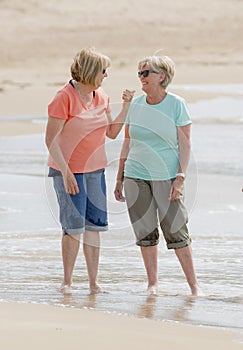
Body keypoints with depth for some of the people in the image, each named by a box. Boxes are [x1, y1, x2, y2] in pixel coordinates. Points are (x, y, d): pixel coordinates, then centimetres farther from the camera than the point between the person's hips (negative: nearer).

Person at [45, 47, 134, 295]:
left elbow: (112, 133, 14)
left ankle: (94, 283, 10)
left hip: (95, 169, 7)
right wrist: (66, 173, -21)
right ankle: (67, 282, 7)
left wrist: (126, 106, 3)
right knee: (74, 227, -6)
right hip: (68, 169, -6)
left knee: (94, 226, 5)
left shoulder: (101, 97, 7)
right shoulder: (64, 98, -15)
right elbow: (51, 139, -16)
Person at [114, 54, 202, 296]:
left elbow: (185, 144, -4)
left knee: (175, 230, -6)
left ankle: (193, 283, 2)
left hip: (166, 176, -3)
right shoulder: (135, 105, 6)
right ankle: (152, 283, 13)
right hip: (136, 176, 4)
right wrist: (119, 178, 12)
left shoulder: (176, 104, -4)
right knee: (145, 232, 4)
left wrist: (180, 178, -13)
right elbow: (127, 142, 14)